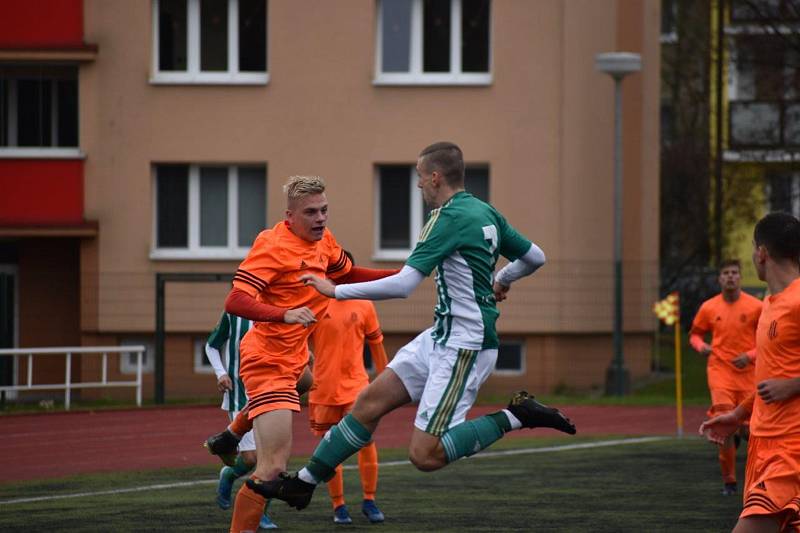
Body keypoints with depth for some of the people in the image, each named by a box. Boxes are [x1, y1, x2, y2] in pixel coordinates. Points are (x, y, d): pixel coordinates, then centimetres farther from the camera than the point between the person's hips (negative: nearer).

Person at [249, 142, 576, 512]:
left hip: (464, 347, -10)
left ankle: (516, 417, -7)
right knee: (371, 401, 8)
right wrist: (501, 280, 39)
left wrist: (336, 290, -15)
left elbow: (402, 285, -24)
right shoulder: (486, 213, 8)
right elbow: (535, 257, 19)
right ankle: (303, 484, 13)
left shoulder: (450, 218, -19)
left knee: (425, 455, -12)